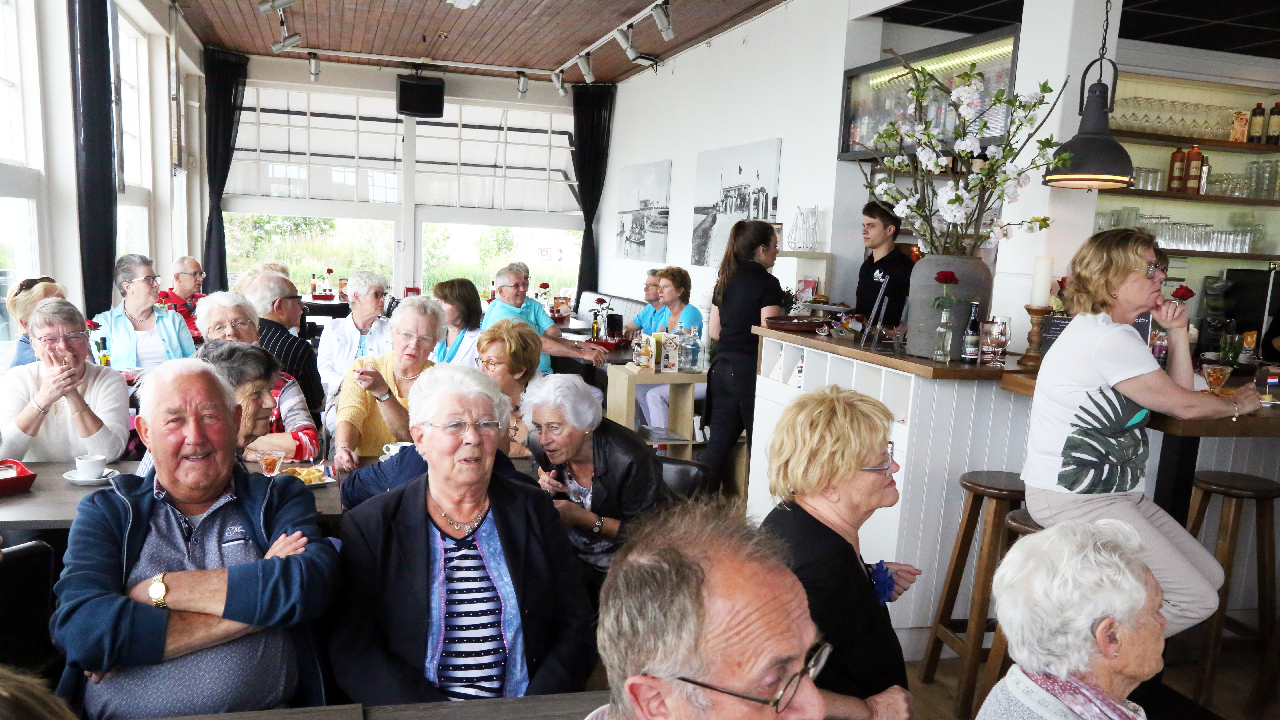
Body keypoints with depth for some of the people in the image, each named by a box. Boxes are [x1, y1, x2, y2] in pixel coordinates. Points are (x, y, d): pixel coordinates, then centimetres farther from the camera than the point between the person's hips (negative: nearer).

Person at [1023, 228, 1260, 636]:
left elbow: (1177, 395, 15)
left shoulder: (1109, 332, 16)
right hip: (1075, 499, -11)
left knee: (1209, 575, 11)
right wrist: (1237, 404, 10)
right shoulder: (1108, 339, -18)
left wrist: (1177, 333, 5)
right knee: (1196, 600, -12)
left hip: (1115, 494, 11)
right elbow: (1183, 406, -9)